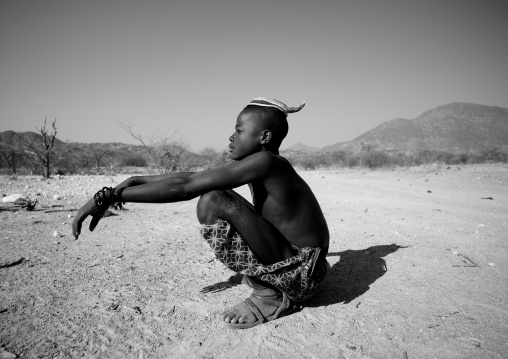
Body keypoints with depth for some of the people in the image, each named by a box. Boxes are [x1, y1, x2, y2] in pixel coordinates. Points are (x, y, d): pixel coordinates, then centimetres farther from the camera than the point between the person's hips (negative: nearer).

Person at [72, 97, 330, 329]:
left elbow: (185, 188, -27)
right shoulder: (255, 166, 6)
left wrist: (109, 196, -22)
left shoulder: (266, 161, -23)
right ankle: (263, 279, 14)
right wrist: (138, 180, 2)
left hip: (302, 271, -9)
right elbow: (193, 177, 7)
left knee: (212, 202, -25)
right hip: (292, 262, 9)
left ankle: (269, 297, -10)